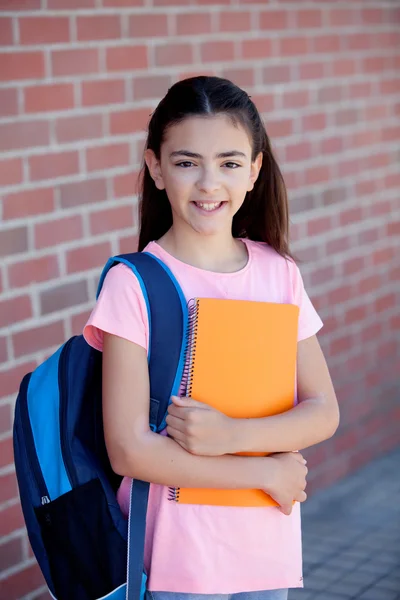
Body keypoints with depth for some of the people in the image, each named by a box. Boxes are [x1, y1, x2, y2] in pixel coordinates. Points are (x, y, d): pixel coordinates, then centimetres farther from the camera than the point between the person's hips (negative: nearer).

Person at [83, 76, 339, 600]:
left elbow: (323, 411, -1)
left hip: (269, 544, 4)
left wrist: (232, 435, -18)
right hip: (178, 552, -4)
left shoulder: (280, 273, 0)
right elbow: (129, 450, -16)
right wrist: (266, 471, -12)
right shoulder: (133, 285, -13)